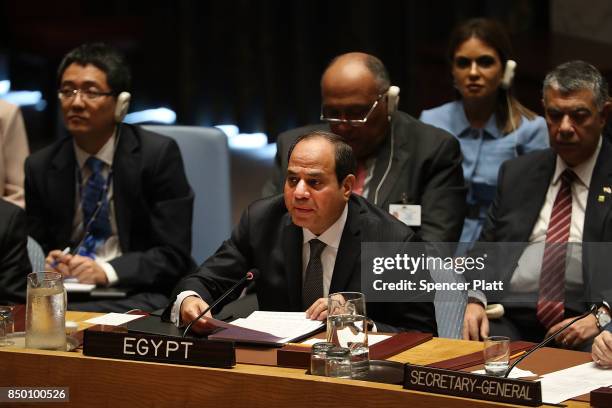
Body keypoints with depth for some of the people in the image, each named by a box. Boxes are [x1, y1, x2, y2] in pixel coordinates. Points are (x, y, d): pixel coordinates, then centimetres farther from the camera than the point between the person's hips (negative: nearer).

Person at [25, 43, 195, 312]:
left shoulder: (158, 154, -4)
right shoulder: (40, 167, 7)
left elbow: (173, 255, -6)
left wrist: (107, 271, -20)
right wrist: (49, 263, -10)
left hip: (137, 293, -3)